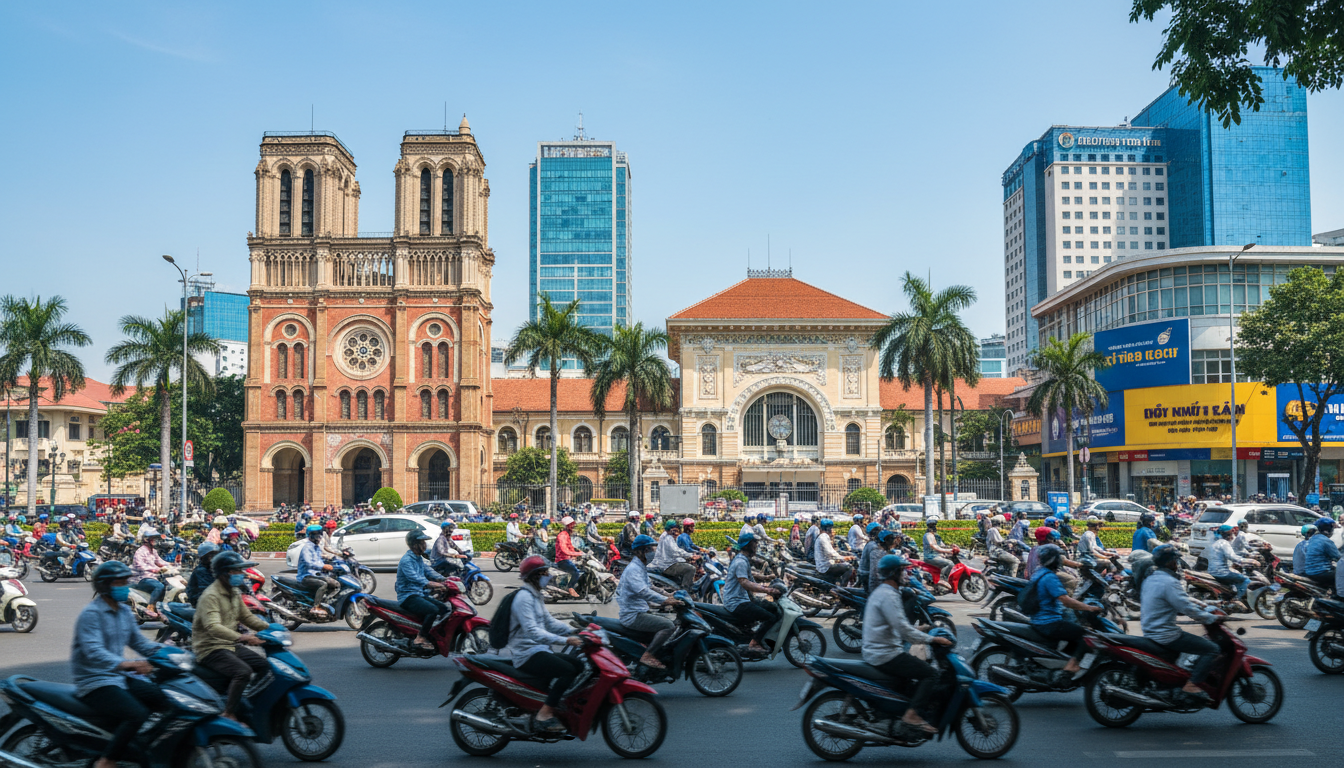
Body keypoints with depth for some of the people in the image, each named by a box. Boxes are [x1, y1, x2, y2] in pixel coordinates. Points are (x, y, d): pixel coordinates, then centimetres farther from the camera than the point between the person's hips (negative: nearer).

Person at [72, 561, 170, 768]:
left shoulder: (124, 611, 12)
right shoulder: (91, 614, -16)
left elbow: (138, 642, 16)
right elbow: (93, 652, -29)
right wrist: (126, 664, -45)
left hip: (119, 677, 9)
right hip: (94, 681, -9)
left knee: (167, 700, -3)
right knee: (138, 714, -29)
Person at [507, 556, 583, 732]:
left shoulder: (535, 596, 17)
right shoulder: (524, 598, -16)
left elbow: (549, 622, 18)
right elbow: (532, 631, -27)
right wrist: (565, 640, -33)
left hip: (538, 651, 10)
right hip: (527, 655, -10)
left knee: (578, 665, 3)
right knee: (568, 670, -24)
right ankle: (544, 715, -23)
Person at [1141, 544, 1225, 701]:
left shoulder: (1150, 578, 11)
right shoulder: (1169, 582, -19)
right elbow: (1187, 608, -22)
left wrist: (1197, 604, 22)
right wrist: (1214, 618, -11)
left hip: (1150, 632, 10)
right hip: (1165, 635, -10)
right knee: (1212, 649, -10)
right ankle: (1192, 684, -14)